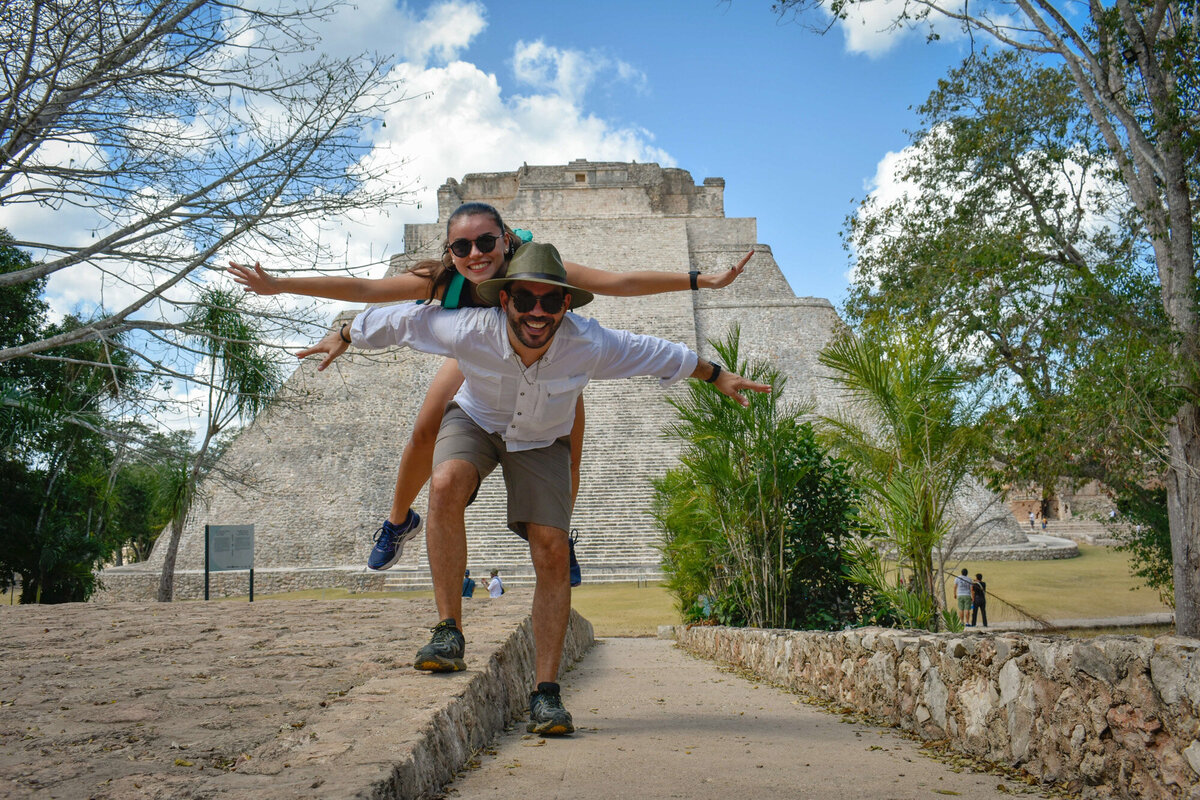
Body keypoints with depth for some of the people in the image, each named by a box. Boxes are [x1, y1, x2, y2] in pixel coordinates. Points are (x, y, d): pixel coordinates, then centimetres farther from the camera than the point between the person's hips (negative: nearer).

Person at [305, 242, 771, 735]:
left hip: (541, 441, 1)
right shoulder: (470, 330, -33)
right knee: (446, 484, -34)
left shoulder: (589, 345, -32)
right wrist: (344, 336, 2)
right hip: (474, 422, 0)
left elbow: (659, 354, -14)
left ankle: (546, 693, -3)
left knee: (552, 553, -13)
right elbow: (401, 320, -14)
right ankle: (449, 633, -22)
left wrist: (717, 375, -1)